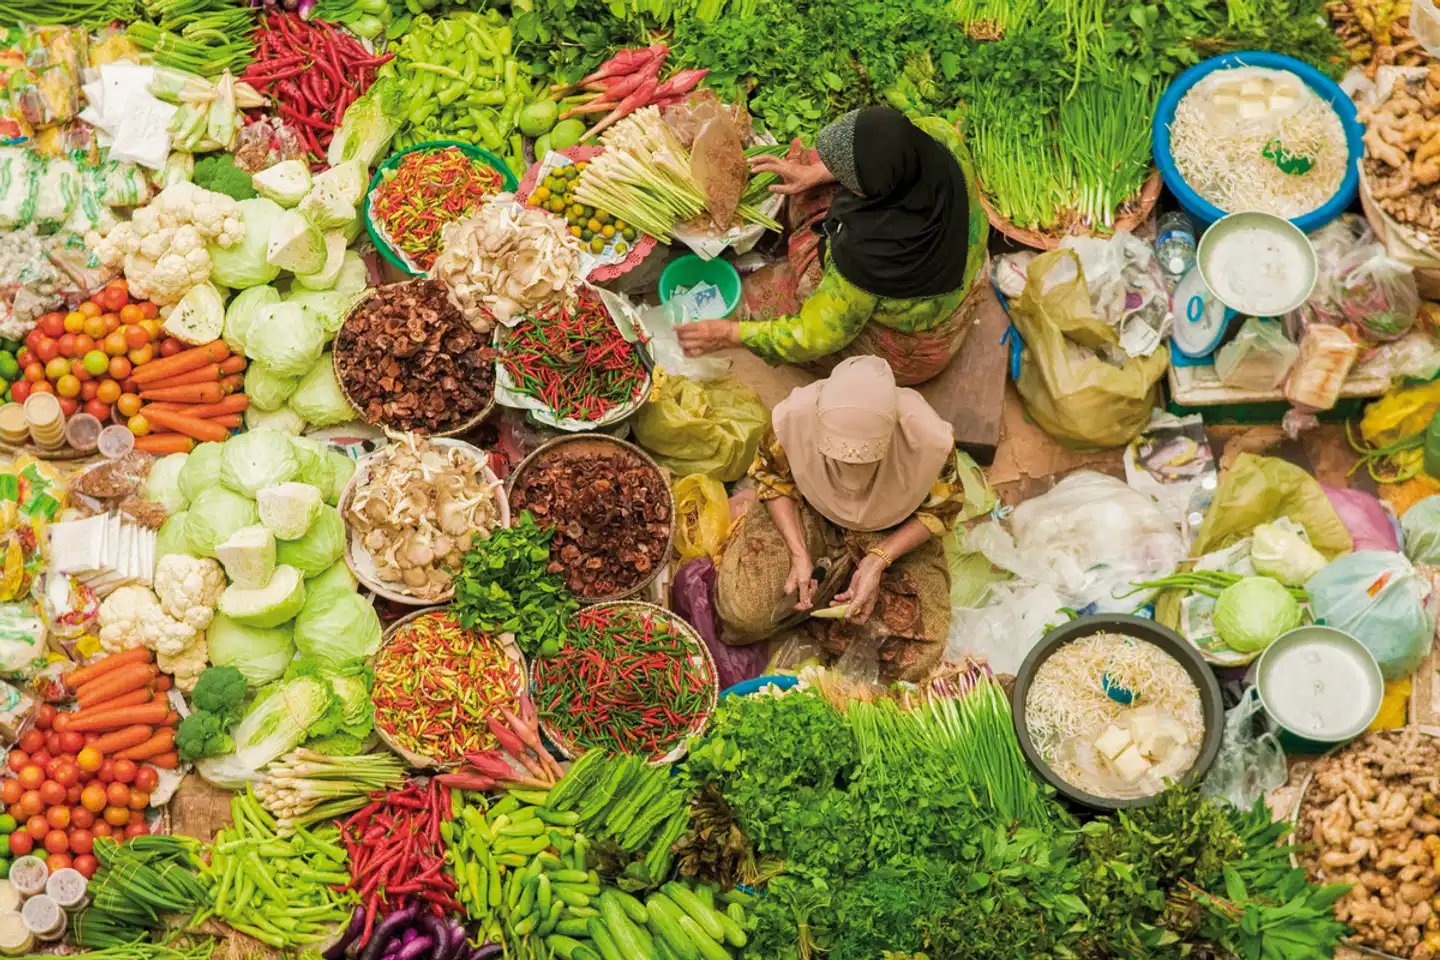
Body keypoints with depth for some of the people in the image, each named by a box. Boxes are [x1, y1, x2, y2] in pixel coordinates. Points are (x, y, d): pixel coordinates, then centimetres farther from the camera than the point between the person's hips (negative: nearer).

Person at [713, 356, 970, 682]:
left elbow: (941, 510, -13)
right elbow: (772, 478, -9)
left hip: (894, 534, 0)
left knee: (912, 662, -13)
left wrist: (879, 560, -25)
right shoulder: (792, 416, -33)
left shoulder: (929, 438, -35)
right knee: (743, 612, -17)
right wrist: (799, 553, -21)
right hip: (809, 513, 1)